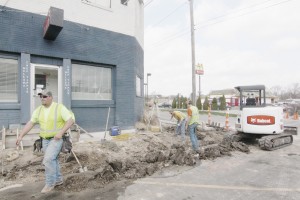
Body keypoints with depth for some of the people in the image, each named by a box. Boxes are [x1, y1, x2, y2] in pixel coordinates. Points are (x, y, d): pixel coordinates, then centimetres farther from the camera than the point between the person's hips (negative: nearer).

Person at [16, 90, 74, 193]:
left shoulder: (60, 107, -17)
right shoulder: (39, 110, 2)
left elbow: (71, 120, -21)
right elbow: (30, 124, 4)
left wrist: (61, 132, -29)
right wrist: (20, 136, -5)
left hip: (57, 139, -6)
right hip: (45, 140, 6)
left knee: (48, 159, -16)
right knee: (52, 160, 15)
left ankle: (50, 183, 4)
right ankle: (58, 179, 31)